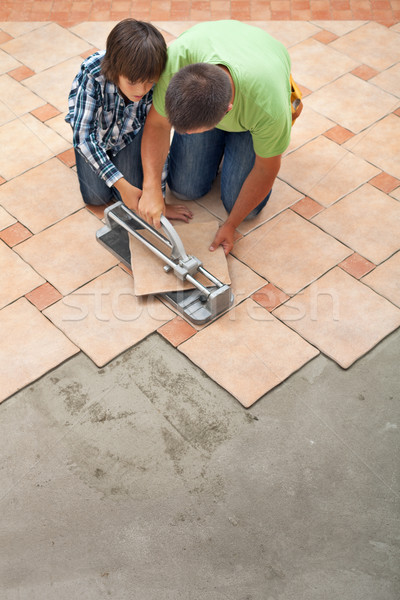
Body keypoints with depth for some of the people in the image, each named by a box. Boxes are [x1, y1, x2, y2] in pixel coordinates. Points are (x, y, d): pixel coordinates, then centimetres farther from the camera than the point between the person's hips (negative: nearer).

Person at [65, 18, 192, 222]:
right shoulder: (92, 73, -41)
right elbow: (83, 137, -36)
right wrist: (121, 184, -41)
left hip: (130, 130, 1)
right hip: (93, 127, -1)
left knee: (134, 193, -11)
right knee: (96, 196, -7)